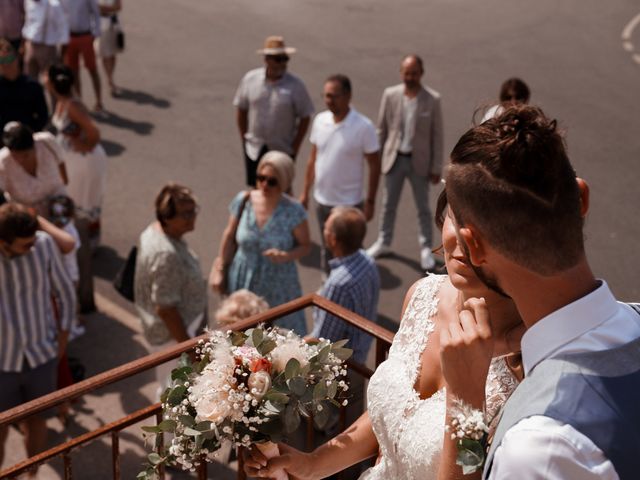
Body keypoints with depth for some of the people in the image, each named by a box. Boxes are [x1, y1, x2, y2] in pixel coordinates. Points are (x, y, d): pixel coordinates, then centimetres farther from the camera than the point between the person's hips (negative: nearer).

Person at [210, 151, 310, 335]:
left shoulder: (293, 211, -21)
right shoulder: (243, 201, -13)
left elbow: (305, 246, -8)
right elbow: (230, 236, 2)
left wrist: (286, 256, -28)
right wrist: (219, 270, 5)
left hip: (278, 285, -2)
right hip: (243, 282, 2)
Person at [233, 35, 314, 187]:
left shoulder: (296, 85, -12)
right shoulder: (250, 79, -5)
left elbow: (305, 117, -8)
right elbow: (241, 109, 6)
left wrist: (295, 147, -8)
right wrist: (244, 137, 6)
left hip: (283, 150, -2)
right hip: (254, 148, 3)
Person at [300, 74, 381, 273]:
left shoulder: (364, 127, -17)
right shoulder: (320, 120, -2)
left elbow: (374, 165, -10)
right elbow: (313, 159, 8)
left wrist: (370, 202, -11)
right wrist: (305, 192, 9)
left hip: (349, 204, -5)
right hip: (322, 200, 5)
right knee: (328, 249, 20)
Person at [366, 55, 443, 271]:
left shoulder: (432, 99, -12)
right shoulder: (390, 95, -6)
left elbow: (437, 135, -7)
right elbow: (381, 129, 2)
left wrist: (436, 167, -6)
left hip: (420, 161, -2)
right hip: (394, 158, 2)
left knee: (423, 208, 11)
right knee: (388, 204, 16)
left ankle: (426, 248, 27)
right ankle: (383, 242, 35)